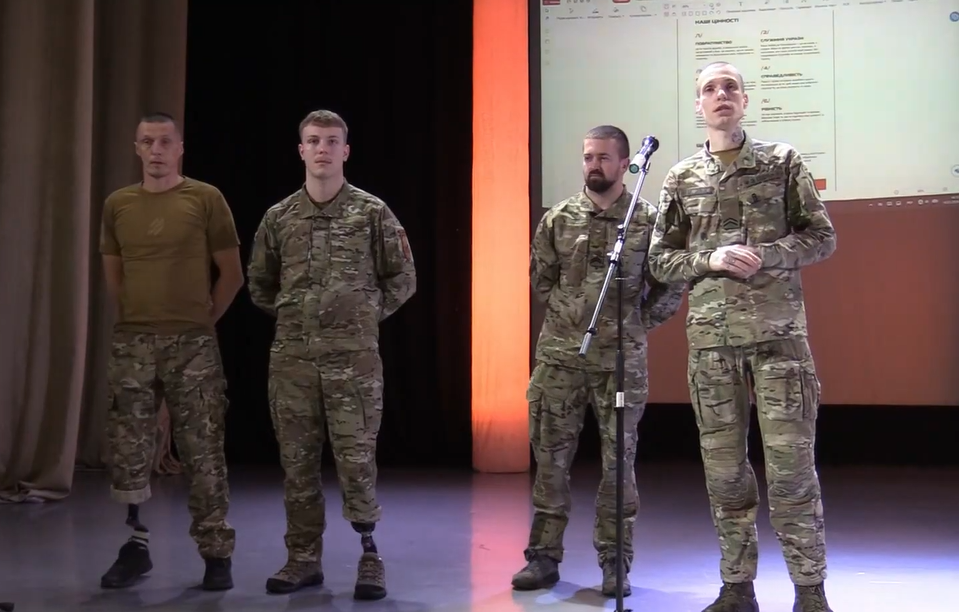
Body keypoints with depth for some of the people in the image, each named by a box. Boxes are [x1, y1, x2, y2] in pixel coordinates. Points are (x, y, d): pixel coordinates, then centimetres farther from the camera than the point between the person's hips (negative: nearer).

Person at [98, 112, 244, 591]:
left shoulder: (206, 199, -2)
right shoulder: (117, 204, 9)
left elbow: (232, 274, 2)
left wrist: (203, 320, 5)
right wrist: (138, 318, 15)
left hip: (192, 344, -3)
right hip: (131, 343, 3)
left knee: (202, 453, 1)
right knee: (128, 452, 3)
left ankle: (216, 554, 9)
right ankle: (135, 546, 17)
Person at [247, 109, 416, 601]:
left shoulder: (372, 213, 0)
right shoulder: (278, 217, 8)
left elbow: (402, 279, 7)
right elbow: (259, 284, 19)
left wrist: (368, 316, 2)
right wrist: (292, 314, 11)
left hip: (353, 357, -3)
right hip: (291, 358, 3)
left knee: (357, 460, -3)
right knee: (297, 461, 8)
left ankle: (370, 559, 8)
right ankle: (303, 558, 19)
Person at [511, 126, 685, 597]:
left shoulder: (648, 220, -1)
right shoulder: (558, 219, 4)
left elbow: (672, 285, 5)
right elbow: (540, 279, 14)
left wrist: (639, 324, 2)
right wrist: (567, 314, 9)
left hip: (621, 360, -2)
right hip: (559, 356, 2)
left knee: (618, 461, 4)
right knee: (550, 457, 5)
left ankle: (614, 561, 15)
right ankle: (543, 555, 16)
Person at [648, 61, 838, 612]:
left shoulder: (783, 162, 5)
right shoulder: (681, 179, 10)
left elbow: (822, 237, 5)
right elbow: (660, 260, 11)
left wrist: (765, 256, -12)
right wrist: (708, 261, -9)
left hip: (778, 329, -2)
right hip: (711, 337, 2)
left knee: (791, 462, -4)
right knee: (724, 466, 6)